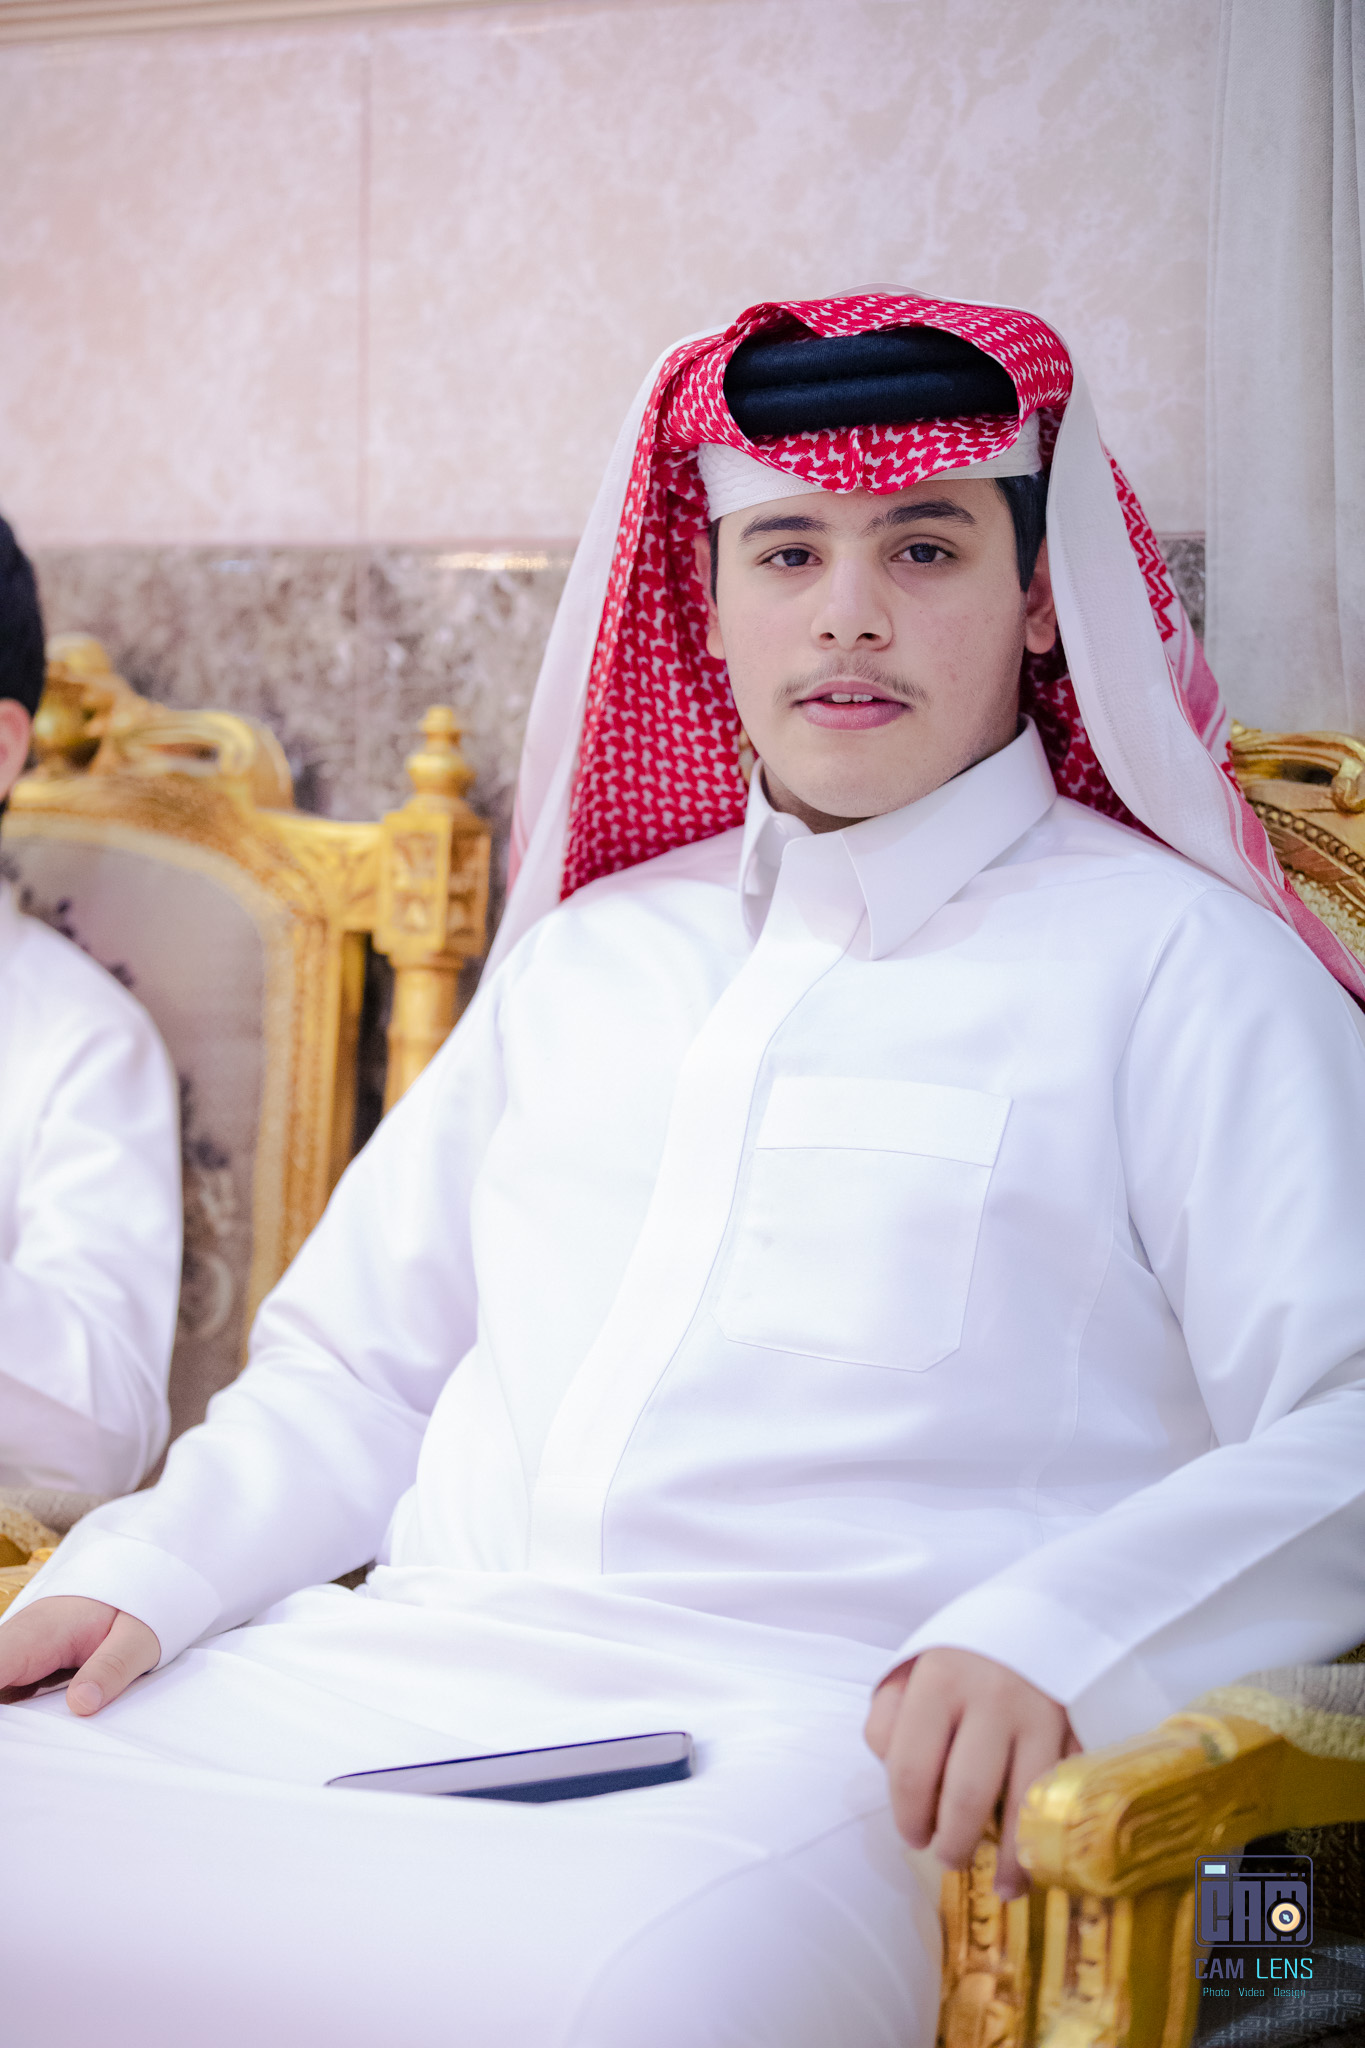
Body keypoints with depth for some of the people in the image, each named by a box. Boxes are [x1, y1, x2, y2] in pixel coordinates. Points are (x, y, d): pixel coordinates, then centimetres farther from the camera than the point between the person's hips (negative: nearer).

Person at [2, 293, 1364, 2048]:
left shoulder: (1179, 961, 7)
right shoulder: (593, 949, 25)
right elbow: (358, 1364, 27)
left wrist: (1048, 1639, -21)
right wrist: (146, 1573, 8)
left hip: (814, 1737, -5)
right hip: (401, 1687, 5)